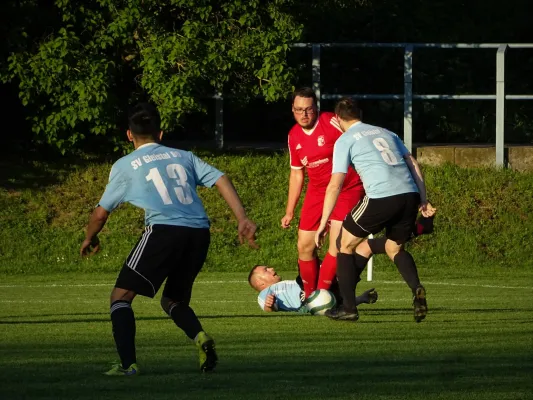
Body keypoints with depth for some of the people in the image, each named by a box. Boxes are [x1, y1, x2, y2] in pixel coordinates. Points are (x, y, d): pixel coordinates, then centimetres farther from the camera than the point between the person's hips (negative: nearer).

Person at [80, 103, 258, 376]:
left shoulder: (125, 166, 15)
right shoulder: (183, 157, 24)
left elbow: (101, 212, 21)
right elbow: (221, 180, 11)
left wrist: (89, 240, 40)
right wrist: (243, 220, 7)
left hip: (164, 230, -5)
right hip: (199, 233, 5)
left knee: (121, 296, 5)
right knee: (173, 300, 23)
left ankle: (127, 363, -12)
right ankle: (200, 337, -7)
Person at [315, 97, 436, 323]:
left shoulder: (345, 140, 9)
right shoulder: (386, 133, 26)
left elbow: (335, 185, 2)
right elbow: (414, 165, 19)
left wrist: (323, 223, 5)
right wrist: (424, 202, 18)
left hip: (381, 198, -5)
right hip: (409, 194, 6)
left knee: (346, 244, 15)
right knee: (394, 248, 26)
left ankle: (349, 308, 11)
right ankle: (417, 289, -3)